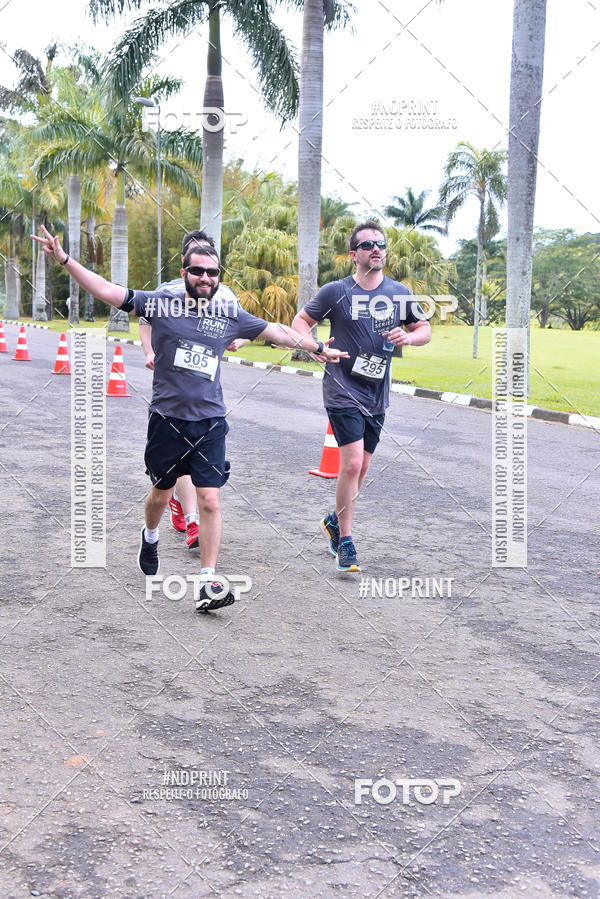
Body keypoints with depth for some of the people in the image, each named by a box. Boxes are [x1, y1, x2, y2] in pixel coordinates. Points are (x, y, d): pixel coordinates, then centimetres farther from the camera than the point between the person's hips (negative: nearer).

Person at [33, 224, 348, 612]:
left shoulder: (230, 314, 6)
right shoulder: (161, 304, -1)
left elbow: (276, 331, 16)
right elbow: (108, 291, -5)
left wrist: (318, 347, 21)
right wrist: (65, 260, -13)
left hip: (209, 423, 1)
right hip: (167, 419, -1)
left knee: (210, 499, -6)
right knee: (161, 492, 15)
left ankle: (209, 583, 0)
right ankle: (150, 536, 49)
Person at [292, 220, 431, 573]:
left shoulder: (400, 294, 5)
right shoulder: (336, 292, -5)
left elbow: (425, 330, 14)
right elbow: (301, 320, 3)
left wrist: (408, 336, -9)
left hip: (377, 396, 5)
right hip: (343, 390, -5)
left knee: (361, 467, 13)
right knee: (352, 463, -15)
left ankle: (335, 520, 37)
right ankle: (344, 541, -1)